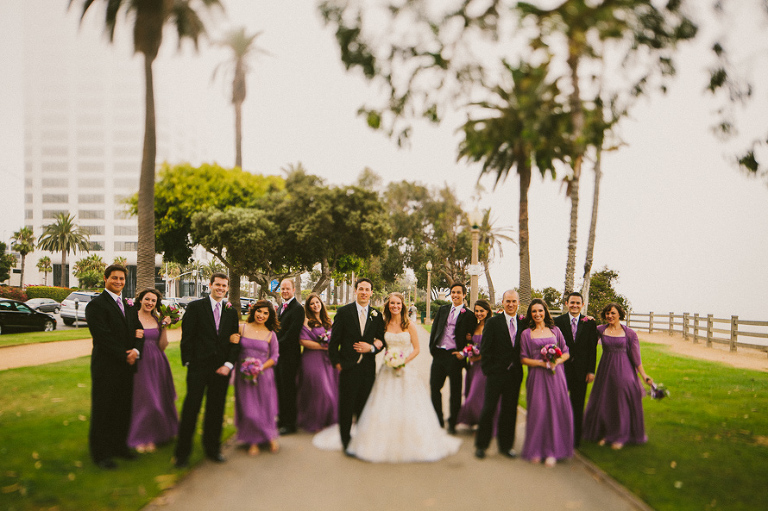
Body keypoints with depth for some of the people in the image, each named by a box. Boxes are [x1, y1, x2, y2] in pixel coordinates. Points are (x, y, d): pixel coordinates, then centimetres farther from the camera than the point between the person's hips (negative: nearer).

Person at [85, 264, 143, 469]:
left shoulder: (128, 307, 16)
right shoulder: (96, 305, -8)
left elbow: (138, 333, 13)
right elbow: (102, 337, -16)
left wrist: (136, 350, -7)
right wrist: (125, 356, -14)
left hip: (126, 367, 7)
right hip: (106, 367, -7)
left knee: (123, 408, 12)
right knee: (103, 411, 3)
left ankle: (119, 446, 26)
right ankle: (101, 454, 14)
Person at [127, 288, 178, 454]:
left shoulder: (157, 320, 10)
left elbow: (162, 346, 6)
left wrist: (164, 327, -3)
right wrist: (134, 337, -23)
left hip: (157, 364, 4)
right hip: (141, 364, -4)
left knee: (160, 397, 9)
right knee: (144, 399, -2)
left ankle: (161, 433, 25)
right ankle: (141, 438, 13)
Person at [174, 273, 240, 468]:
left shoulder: (231, 312, 11)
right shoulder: (195, 307, 0)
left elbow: (235, 341, 9)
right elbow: (186, 336, -2)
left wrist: (229, 364, -3)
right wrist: (188, 362, -8)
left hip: (221, 369, 3)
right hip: (199, 367, -3)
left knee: (216, 410, 9)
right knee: (190, 409, -1)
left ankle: (212, 449, 23)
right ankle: (182, 454, 9)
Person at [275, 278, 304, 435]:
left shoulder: (298, 308, -14)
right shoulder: (281, 306, 15)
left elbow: (292, 333, -19)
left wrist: (278, 345, -13)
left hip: (289, 355, -9)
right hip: (279, 353, 9)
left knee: (288, 389, -1)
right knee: (280, 388, 15)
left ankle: (290, 424, 8)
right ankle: (282, 418, 27)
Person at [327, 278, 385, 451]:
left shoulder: (377, 315, 8)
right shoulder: (343, 312, -1)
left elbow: (381, 341, 10)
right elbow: (334, 340, 0)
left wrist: (371, 347, -10)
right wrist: (336, 362, -4)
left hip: (368, 367, 2)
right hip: (348, 367, -2)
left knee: (364, 407, 9)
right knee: (346, 407, 4)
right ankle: (345, 440, 19)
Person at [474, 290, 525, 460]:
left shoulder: (524, 323, 6)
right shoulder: (492, 323, -3)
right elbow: (484, 349, -3)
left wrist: (519, 368, 1)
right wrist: (488, 369, -7)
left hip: (515, 374, 3)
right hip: (496, 374, -3)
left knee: (510, 410, 10)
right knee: (488, 409, 2)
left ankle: (506, 445, 23)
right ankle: (481, 445, 15)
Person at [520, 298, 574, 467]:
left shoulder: (555, 330, 10)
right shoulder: (527, 333, 5)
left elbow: (566, 352, 11)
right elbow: (523, 358, 2)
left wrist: (557, 361, -9)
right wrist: (541, 363, -12)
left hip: (555, 375, 2)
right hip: (537, 376, -1)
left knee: (556, 410, -1)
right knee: (537, 411, -1)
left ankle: (552, 451, 10)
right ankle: (536, 450, 13)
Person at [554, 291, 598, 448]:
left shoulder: (590, 323, 2)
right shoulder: (558, 321, -1)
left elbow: (592, 348, 2)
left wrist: (591, 371, -2)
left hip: (581, 370, 1)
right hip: (562, 369, -1)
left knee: (578, 406, 9)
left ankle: (576, 439, 21)